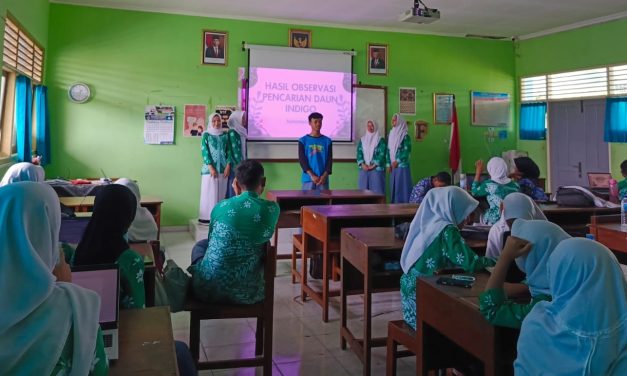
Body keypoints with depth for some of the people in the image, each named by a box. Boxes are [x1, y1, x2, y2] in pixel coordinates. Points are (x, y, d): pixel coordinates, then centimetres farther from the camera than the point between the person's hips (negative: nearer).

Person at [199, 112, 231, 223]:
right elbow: (204, 152, -6)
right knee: (208, 192, -2)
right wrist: (211, 167, -14)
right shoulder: (206, 135, 0)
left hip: (223, 169, 3)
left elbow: (229, 151, 8)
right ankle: (205, 216, 3)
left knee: (221, 193, 4)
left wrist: (228, 166, -4)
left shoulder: (225, 135, 10)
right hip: (209, 168, -3)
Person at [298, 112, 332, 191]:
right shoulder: (303, 140, 5)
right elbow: (302, 159, -2)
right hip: (308, 178, -1)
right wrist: (312, 175, -13)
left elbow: (330, 160, 5)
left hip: (323, 178, 2)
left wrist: (324, 176, -9)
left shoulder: (327, 141, 9)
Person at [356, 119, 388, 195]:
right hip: (364, 169, 4)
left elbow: (382, 154, -7)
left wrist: (374, 165, -15)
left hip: (377, 169, -4)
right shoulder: (362, 140, 14)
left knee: (376, 189, -7)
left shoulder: (381, 140, 2)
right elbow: (359, 152, 6)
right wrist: (362, 164, -10)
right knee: (363, 189, 2)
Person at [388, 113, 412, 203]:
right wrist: (389, 163, 6)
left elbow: (407, 150, -13)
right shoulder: (392, 134, 13)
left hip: (402, 165, -7)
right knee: (394, 186, 7)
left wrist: (397, 161, -14)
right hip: (393, 166, 7)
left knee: (402, 186, -6)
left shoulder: (405, 136, -7)